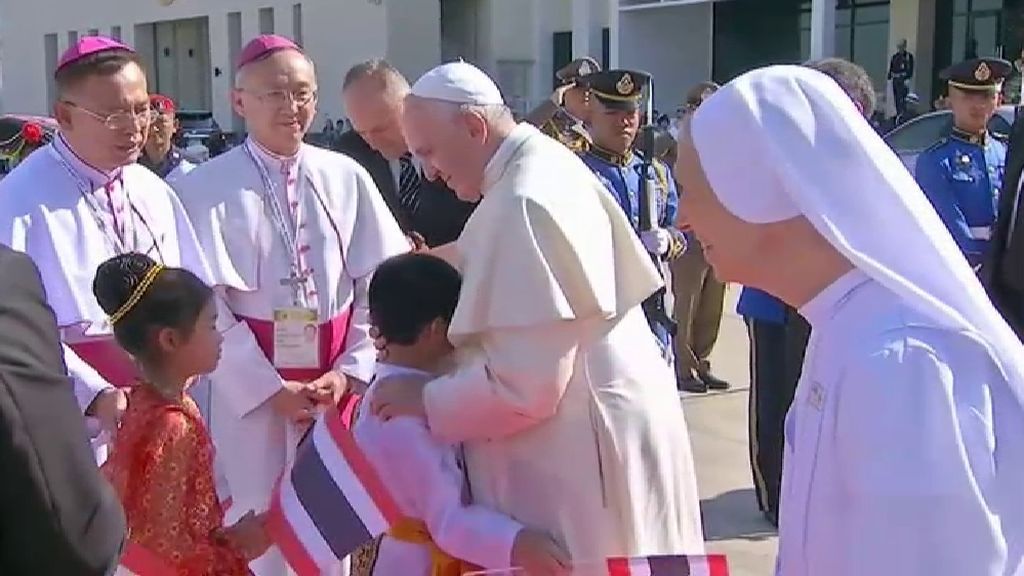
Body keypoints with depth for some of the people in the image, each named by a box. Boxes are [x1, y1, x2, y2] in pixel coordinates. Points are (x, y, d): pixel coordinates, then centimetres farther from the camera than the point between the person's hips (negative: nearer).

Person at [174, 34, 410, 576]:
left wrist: (350, 371, -7)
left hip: (339, 379, 2)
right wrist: (272, 388, -12)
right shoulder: (205, 188, -7)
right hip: (252, 385, -2)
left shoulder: (347, 178, 0)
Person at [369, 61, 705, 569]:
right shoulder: (550, 164, 8)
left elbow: (524, 384, -25)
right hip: (595, 426, 10)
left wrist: (423, 400, -12)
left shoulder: (524, 201, -23)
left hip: (581, 448, -10)